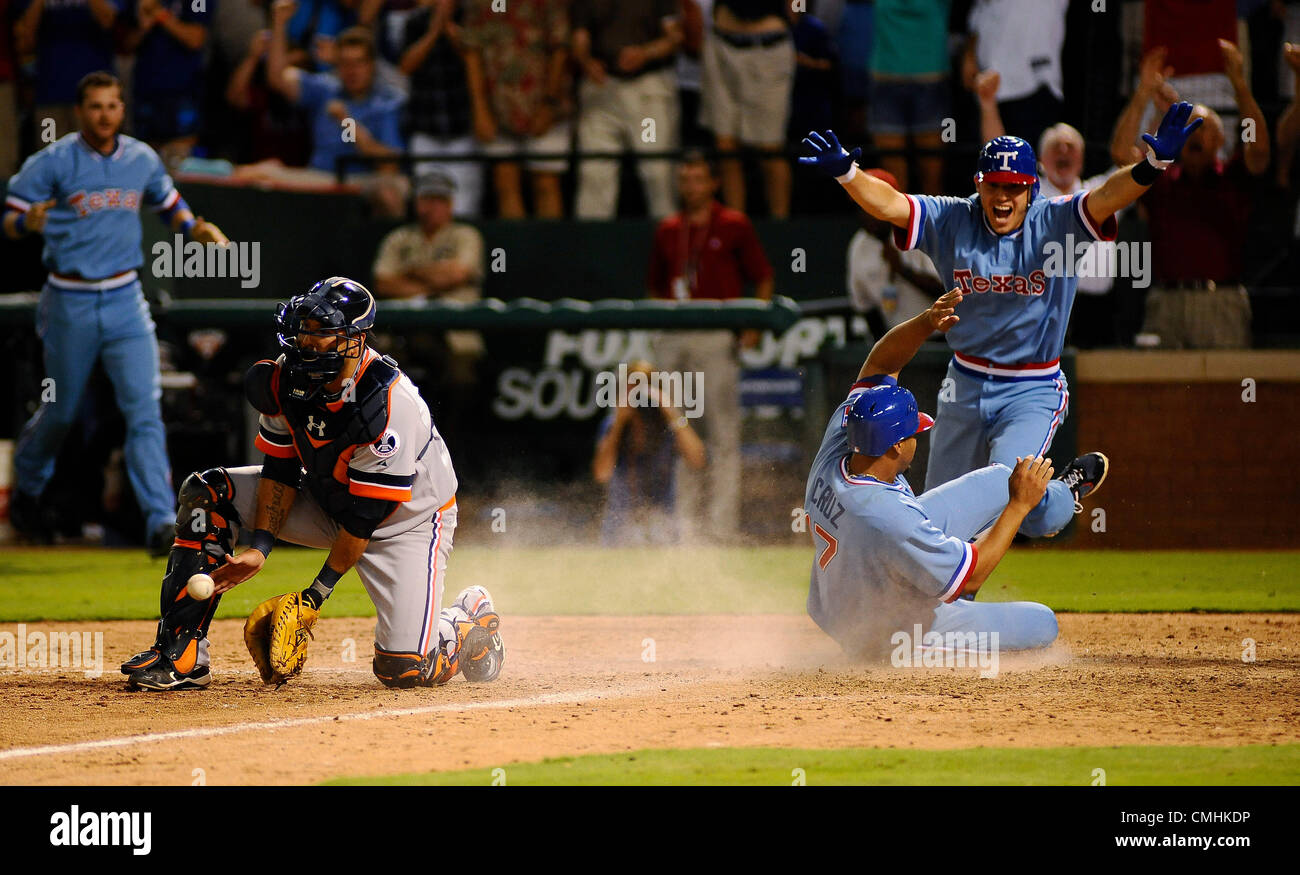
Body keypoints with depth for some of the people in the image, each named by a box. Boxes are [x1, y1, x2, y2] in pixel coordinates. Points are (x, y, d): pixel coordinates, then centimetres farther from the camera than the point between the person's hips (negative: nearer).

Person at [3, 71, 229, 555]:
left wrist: (196, 228, 1)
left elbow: (168, 203, 21)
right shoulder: (52, 161, -9)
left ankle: (161, 520, -14)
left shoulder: (142, 160, 4)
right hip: (70, 304, -2)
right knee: (60, 411, 12)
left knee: (145, 409, -10)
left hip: (125, 301, 2)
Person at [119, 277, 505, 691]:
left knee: (404, 669, -20)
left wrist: (318, 593, -25)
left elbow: (366, 515, -29)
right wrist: (259, 549, -18)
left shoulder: (390, 404, -34)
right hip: (329, 502, 6)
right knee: (207, 492, -11)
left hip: (406, 518, -6)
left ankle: (472, 621, 17)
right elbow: (281, 469, -5)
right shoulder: (286, 378, -15)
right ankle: (182, 655, -13)